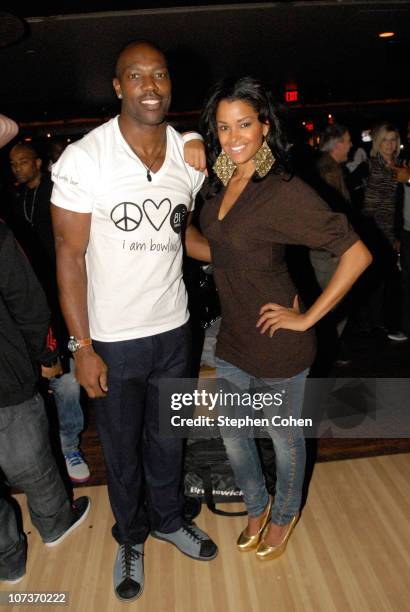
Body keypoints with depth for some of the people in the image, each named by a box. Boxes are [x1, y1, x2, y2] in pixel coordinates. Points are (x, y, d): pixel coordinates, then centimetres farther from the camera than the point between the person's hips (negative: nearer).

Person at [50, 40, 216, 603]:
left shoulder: (190, 154, 0)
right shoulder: (83, 159, -14)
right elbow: (70, 254, -12)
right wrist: (82, 347, -13)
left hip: (173, 329, 4)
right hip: (111, 339, -3)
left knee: (168, 435, 22)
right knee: (121, 446, 16)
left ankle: (168, 518, 49)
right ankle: (131, 535, 44)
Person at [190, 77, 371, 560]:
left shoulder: (285, 191, -21)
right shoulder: (220, 184, 2)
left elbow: (357, 254, -22)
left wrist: (306, 318, -19)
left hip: (278, 345, -6)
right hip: (232, 339, 7)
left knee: (284, 437, 17)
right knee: (231, 434, 20)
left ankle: (285, 514, 46)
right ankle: (257, 506, 48)